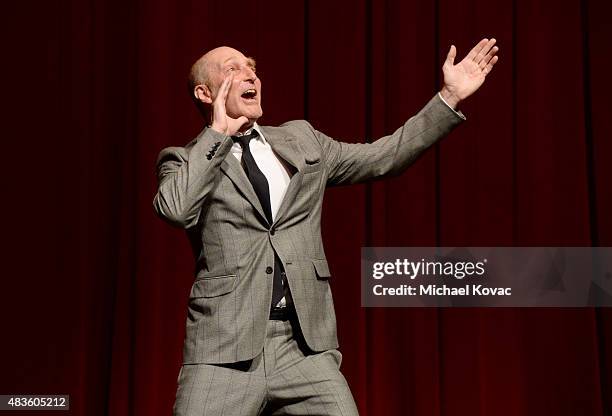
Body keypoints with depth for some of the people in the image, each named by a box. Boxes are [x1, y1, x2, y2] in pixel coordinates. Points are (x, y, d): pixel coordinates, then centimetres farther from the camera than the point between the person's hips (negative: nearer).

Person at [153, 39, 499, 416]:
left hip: (306, 347, 3)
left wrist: (451, 97, 12)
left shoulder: (300, 139, 18)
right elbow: (175, 209, -16)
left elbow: (382, 158, 16)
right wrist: (218, 131, -7)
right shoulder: (184, 161, 6)